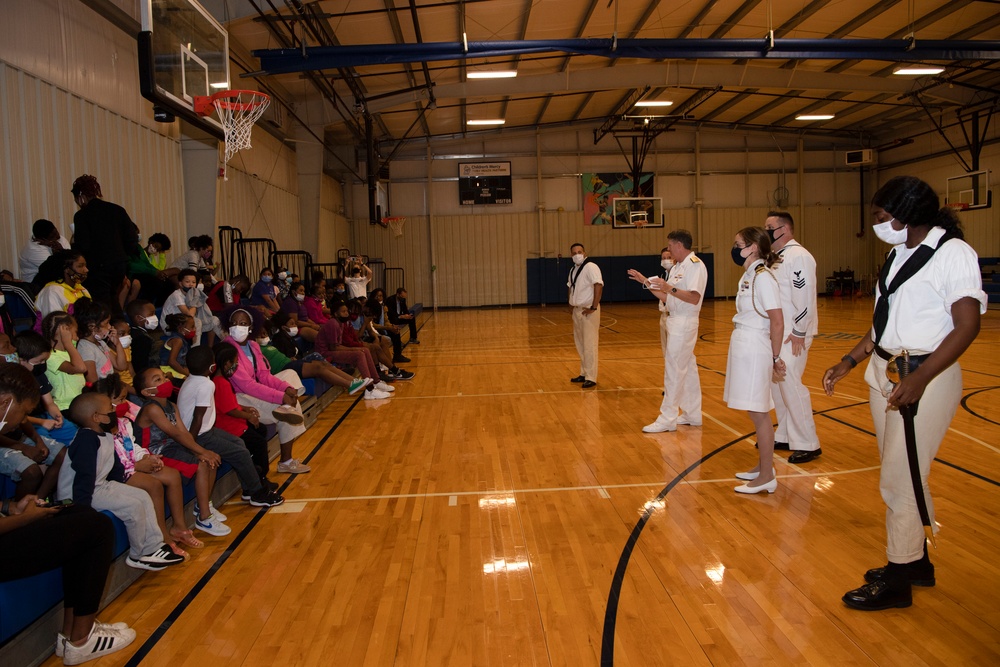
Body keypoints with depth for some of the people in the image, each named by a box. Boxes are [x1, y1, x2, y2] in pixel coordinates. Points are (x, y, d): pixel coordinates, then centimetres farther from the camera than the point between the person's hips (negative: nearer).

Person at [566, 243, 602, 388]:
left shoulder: (591, 267, -13)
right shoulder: (573, 270, 14)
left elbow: (599, 285, -22)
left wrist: (594, 307, -23)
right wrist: (571, 302, 12)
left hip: (588, 311, -9)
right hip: (577, 310, 9)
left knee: (589, 345, -8)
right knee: (580, 344, 14)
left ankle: (591, 378, -4)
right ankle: (584, 373, 24)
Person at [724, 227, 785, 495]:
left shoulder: (762, 277, -16)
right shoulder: (748, 276, 12)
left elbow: (777, 322, -18)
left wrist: (775, 357, -11)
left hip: (755, 351, -9)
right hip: (743, 349, 9)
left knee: (758, 414, -1)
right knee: (756, 412, 17)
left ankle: (767, 477, 9)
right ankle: (762, 466, 29)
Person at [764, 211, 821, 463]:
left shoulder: (798, 256, -15)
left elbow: (805, 298, -21)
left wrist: (799, 333, -20)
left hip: (792, 335, -9)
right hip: (776, 333, 9)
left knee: (790, 385, -8)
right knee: (776, 384, 14)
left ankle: (807, 444, 3)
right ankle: (785, 436, 26)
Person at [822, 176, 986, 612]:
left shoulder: (953, 253, -12)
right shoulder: (899, 253, 13)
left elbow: (967, 325, -17)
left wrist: (920, 378, -25)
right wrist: (849, 362, 12)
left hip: (925, 378, -8)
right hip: (885, 374, 8)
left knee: (900, 480, -2)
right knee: (902, 474, 16)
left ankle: (897, 581, 12)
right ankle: (916, 561, 32)